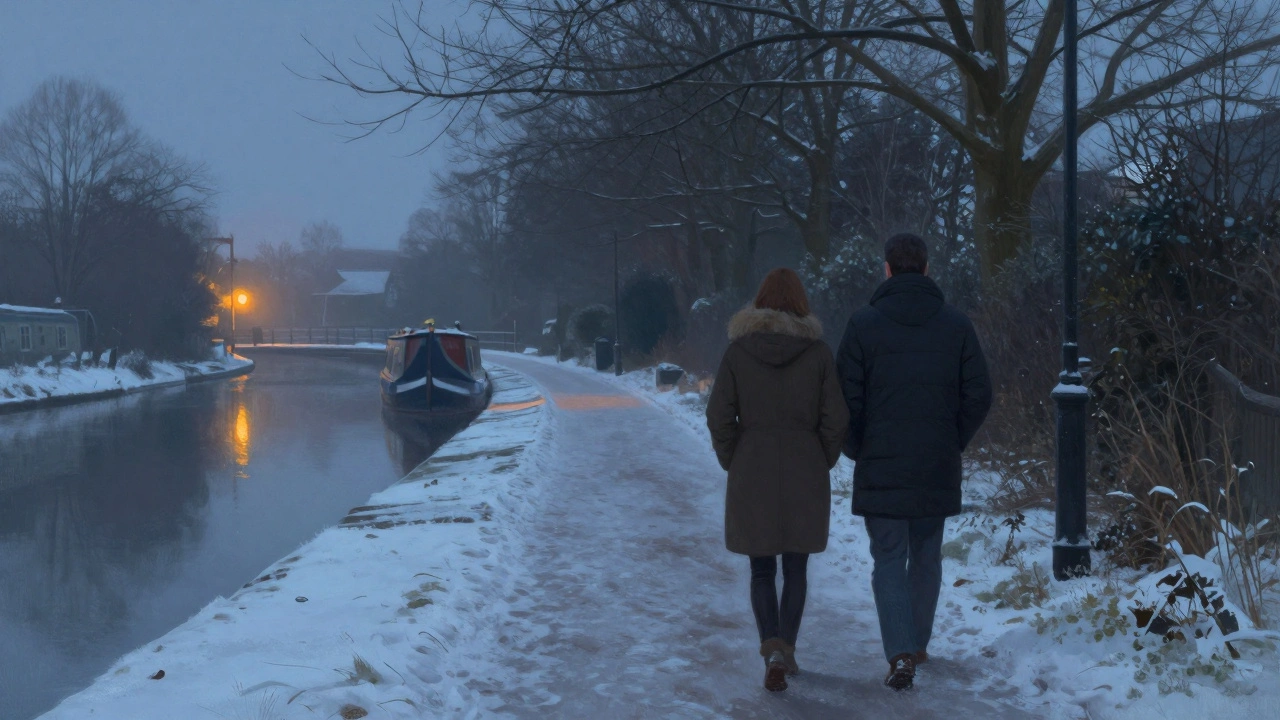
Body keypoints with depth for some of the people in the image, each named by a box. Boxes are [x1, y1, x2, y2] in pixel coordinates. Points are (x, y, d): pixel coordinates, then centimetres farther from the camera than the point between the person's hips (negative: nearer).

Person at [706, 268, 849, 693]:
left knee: (762, 569, 9)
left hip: (752, 475, 0)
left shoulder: (738, 350, -5)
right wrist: (821, 465, 8)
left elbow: (719, 416, -6)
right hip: (804, 476, 0)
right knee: (796, 568, 16)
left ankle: (772, 651, -9)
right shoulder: (817, 351, -4)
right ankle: (787, 650, 18)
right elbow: (835, 419, -6)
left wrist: (733, 465, 7)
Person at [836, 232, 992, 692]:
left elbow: (847, 397, -8)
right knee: (926, 556, 17)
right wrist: (954, 443, 11)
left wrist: (857, 450, 6)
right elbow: (978, 395, -1)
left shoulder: (864, 324, -7)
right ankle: (918, 644, 27)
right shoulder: (956, 324, 0)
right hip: (938, 469, 2)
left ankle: (900, 654, -11)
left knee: (889, 560, 2)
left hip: (881, 467, -2)